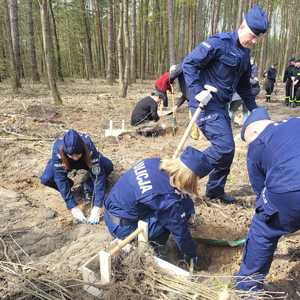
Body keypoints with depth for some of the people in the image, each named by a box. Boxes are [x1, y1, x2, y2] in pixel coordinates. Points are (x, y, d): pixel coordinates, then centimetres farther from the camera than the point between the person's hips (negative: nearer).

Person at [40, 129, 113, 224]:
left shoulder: (89, 146, -39)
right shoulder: (58, 148, -39)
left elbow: (98, 174, -39)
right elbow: (60, 178, -37)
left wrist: (96, 206, -45)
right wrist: (73, 207, -41)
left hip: (86, 161, 0)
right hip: (64, 163, 0)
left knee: (108, 166, -27)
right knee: (46, 179, -28)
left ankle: (88, 185, -3)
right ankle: (69, 185, 2)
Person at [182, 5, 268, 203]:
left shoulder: (245, 54, 14)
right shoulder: (219, 43, -13)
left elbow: (244, 85, 24)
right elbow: (189, 63, -16)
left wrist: (254, 109, 20)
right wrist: (197, 93, -23)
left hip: (221, 106, 9)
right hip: (205, 105, -9)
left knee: (227, 149, 11)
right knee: (224, 146, -17)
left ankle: (215, 190, 27)